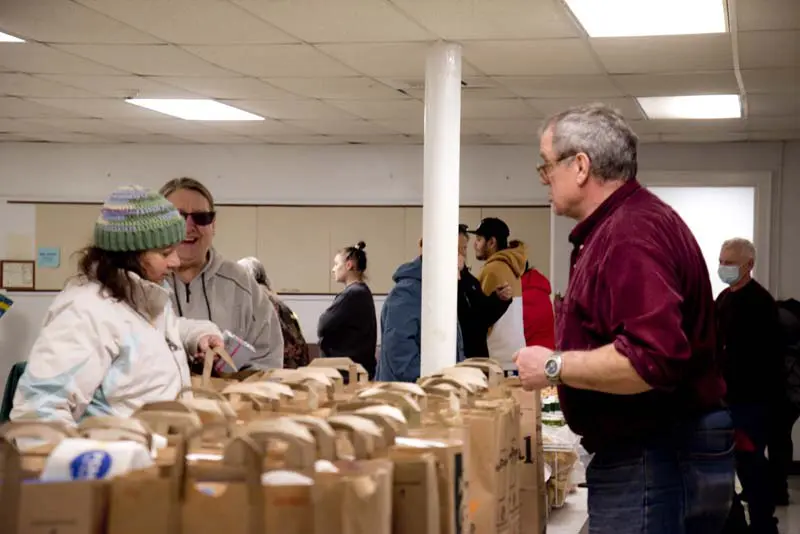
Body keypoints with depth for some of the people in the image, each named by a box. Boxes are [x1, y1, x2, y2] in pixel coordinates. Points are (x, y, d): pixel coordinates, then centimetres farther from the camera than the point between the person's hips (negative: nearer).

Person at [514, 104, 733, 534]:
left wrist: (555, 366, -21)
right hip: (654, 454, 11)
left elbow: (652, 358, -33)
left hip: (652, 462, -11)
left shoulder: (632, 235, -21)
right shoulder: (624, 223, 14)